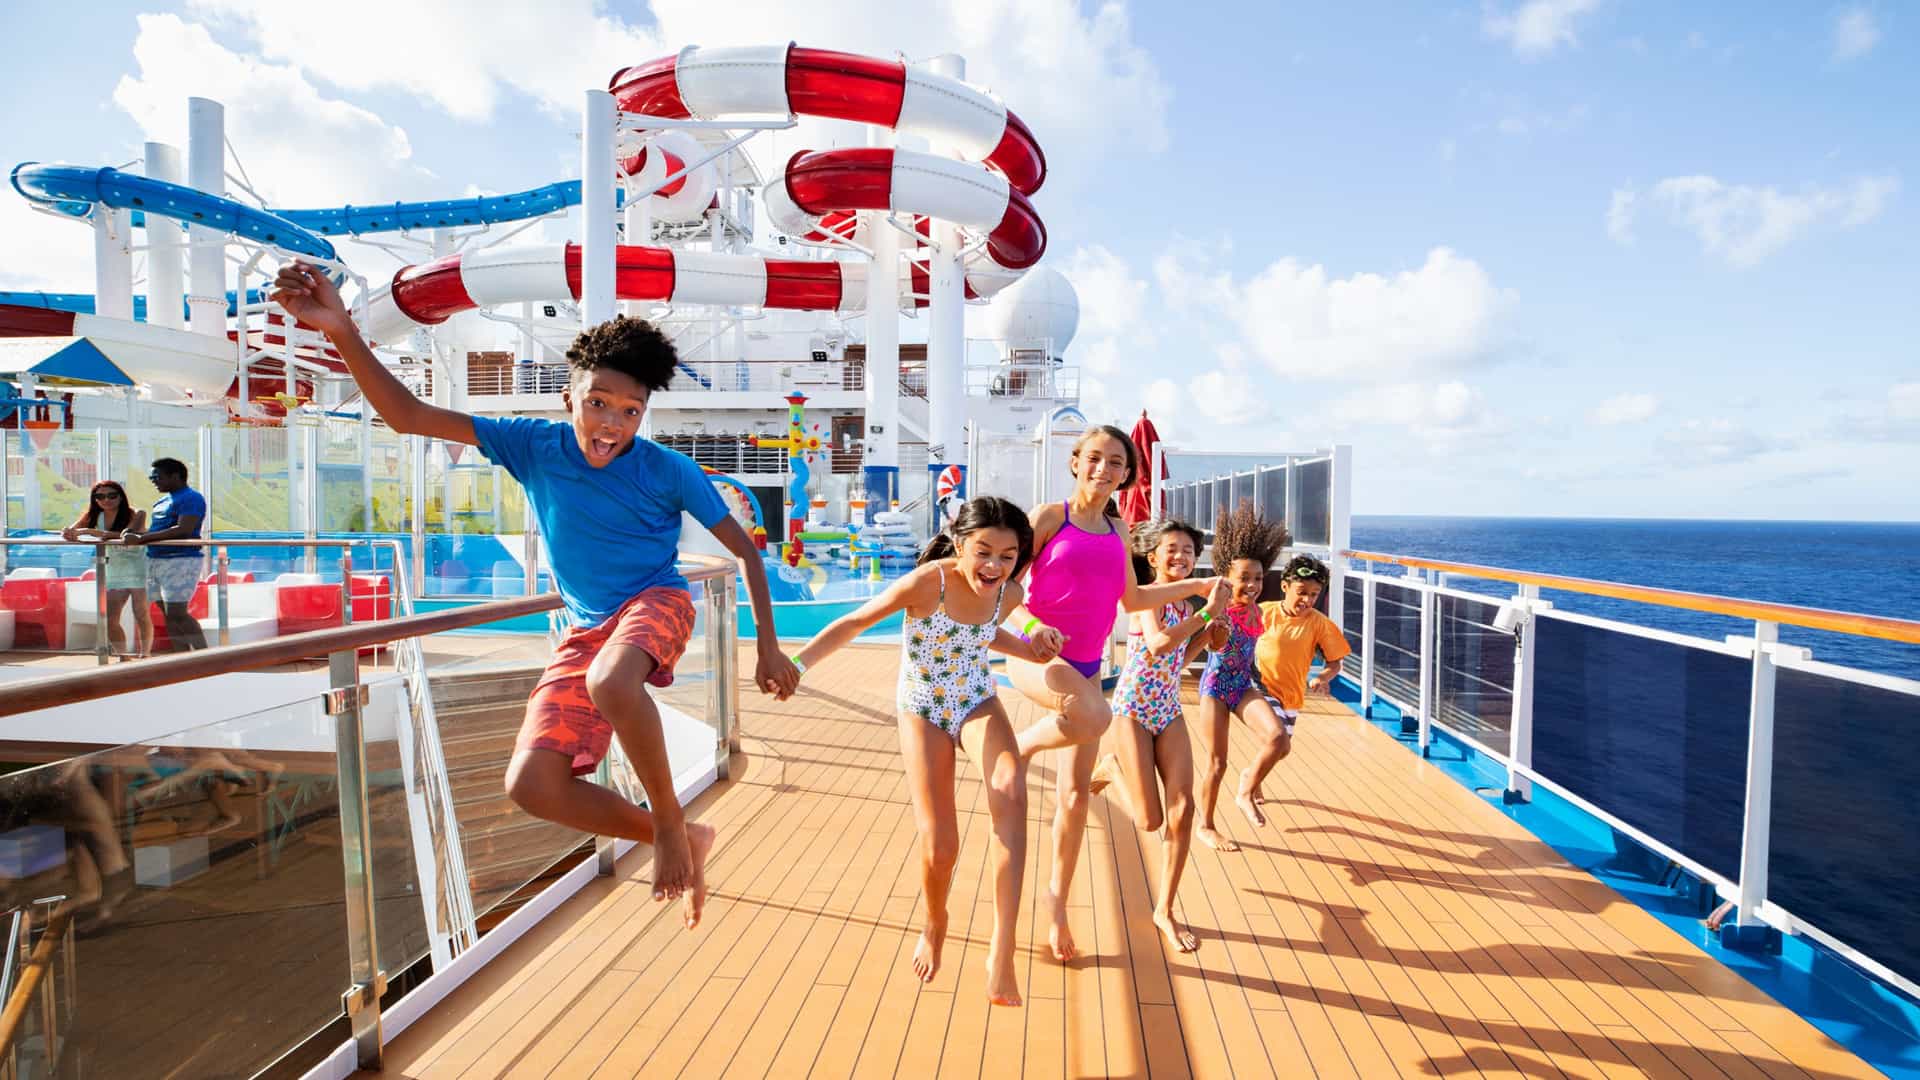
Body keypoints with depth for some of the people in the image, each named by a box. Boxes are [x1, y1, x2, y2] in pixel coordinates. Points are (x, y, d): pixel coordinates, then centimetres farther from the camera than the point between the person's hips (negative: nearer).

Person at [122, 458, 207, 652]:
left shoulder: (191, 498, -10)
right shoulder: (163, 501, 20)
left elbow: (184, 530, -21)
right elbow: (158, 531, 23)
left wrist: (141, 538, -19)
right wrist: (133, 536, 3)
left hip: (181, 560, -10)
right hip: (156, 560, 10)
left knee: (177, 614, -13)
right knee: (168, 614, 8)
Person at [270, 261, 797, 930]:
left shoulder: (668, 472, -13)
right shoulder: (535, 445, -6)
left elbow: (745, 550, -6)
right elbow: (407, 416, -9)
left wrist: (769, 648, -7)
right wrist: (343, 334, -26)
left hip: (655, 604, -4)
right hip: (587, 626, 5)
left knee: (610, 681, -41)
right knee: (532, 785, -10)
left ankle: (670, 821, -16)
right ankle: (679, 843, 8)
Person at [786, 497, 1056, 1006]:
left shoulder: (1008, 593, -10)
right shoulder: (925, 583, -26)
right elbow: (853, 623, -18)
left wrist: (1028, 648, -3)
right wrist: (795, 664, -29)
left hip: (979, 706, 3)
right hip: (923, 714, -2)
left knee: (1011, 793, -29)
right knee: (939, 847, -5)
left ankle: (1002, 948, -24)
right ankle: (934, 924, 31)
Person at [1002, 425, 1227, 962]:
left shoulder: (1117, 529, 12)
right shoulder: (1049, 516, -6)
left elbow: (1132, 598, 23)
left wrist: (1198, 585, 23)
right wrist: (1029, 625, -29)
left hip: (1086, 665, 6)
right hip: (1036, 655, -5)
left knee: (1076, 792, 7)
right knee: (1094, 715, -38)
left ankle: (1057, 897, 26)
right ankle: (1019, 748, -8)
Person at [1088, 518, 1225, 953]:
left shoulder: (1184, 604, 10)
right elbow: (1159, 644, -30)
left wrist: (1209, 629, 7)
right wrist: (1206, 612, -25)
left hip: (1170, 712, 7)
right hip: (1133, 709, -7)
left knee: (1182, 810, -3)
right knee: (1150, 820, -4)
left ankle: (1165, 909, 13)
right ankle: (1110, 768, 27)